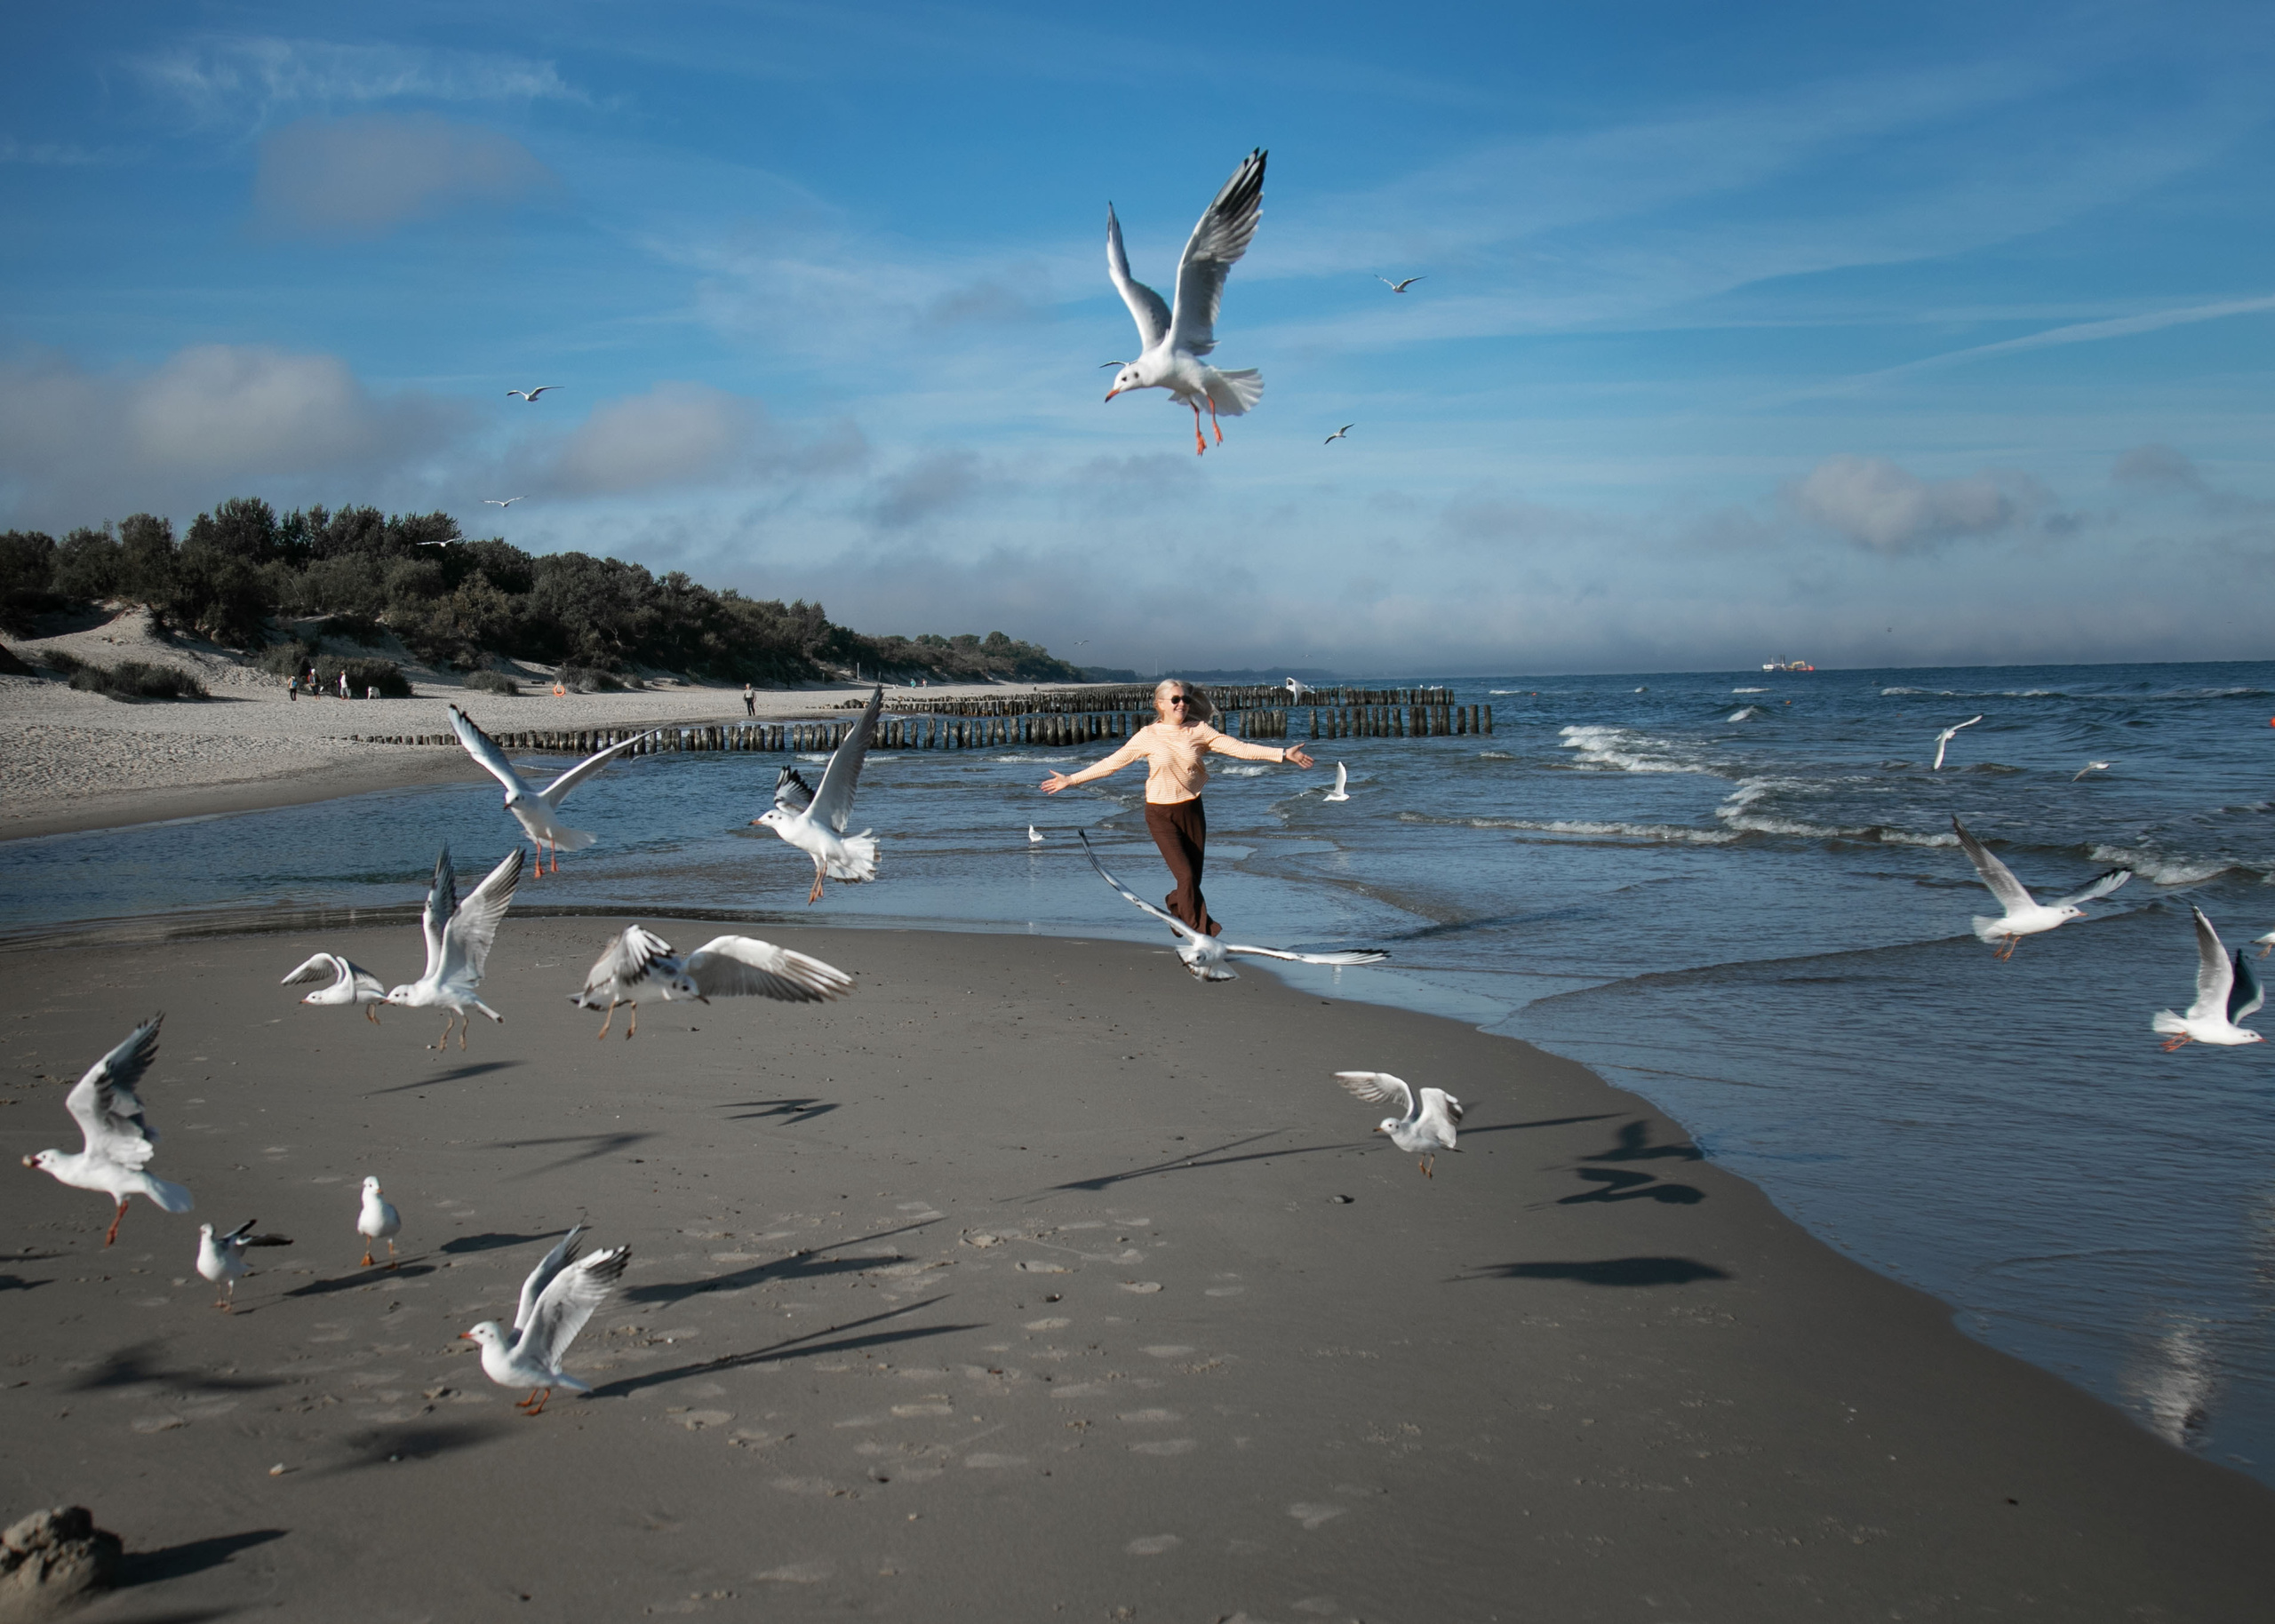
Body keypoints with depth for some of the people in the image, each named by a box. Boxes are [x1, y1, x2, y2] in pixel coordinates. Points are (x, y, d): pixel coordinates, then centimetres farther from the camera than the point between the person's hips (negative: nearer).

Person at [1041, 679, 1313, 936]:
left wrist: (1283, 754, -15)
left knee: (1194, 879, 7)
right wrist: (1070, 780, -3)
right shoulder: (1148, 736, -6)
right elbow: (1112, 763, -1)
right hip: (1161, 814, -3)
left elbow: (1239, 748, -6)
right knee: (1186, 877, -13)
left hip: (1192, 810, 3)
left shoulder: (1199, 731, -1)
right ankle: (1206, 936, 0)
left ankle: (1175, 904, 40)